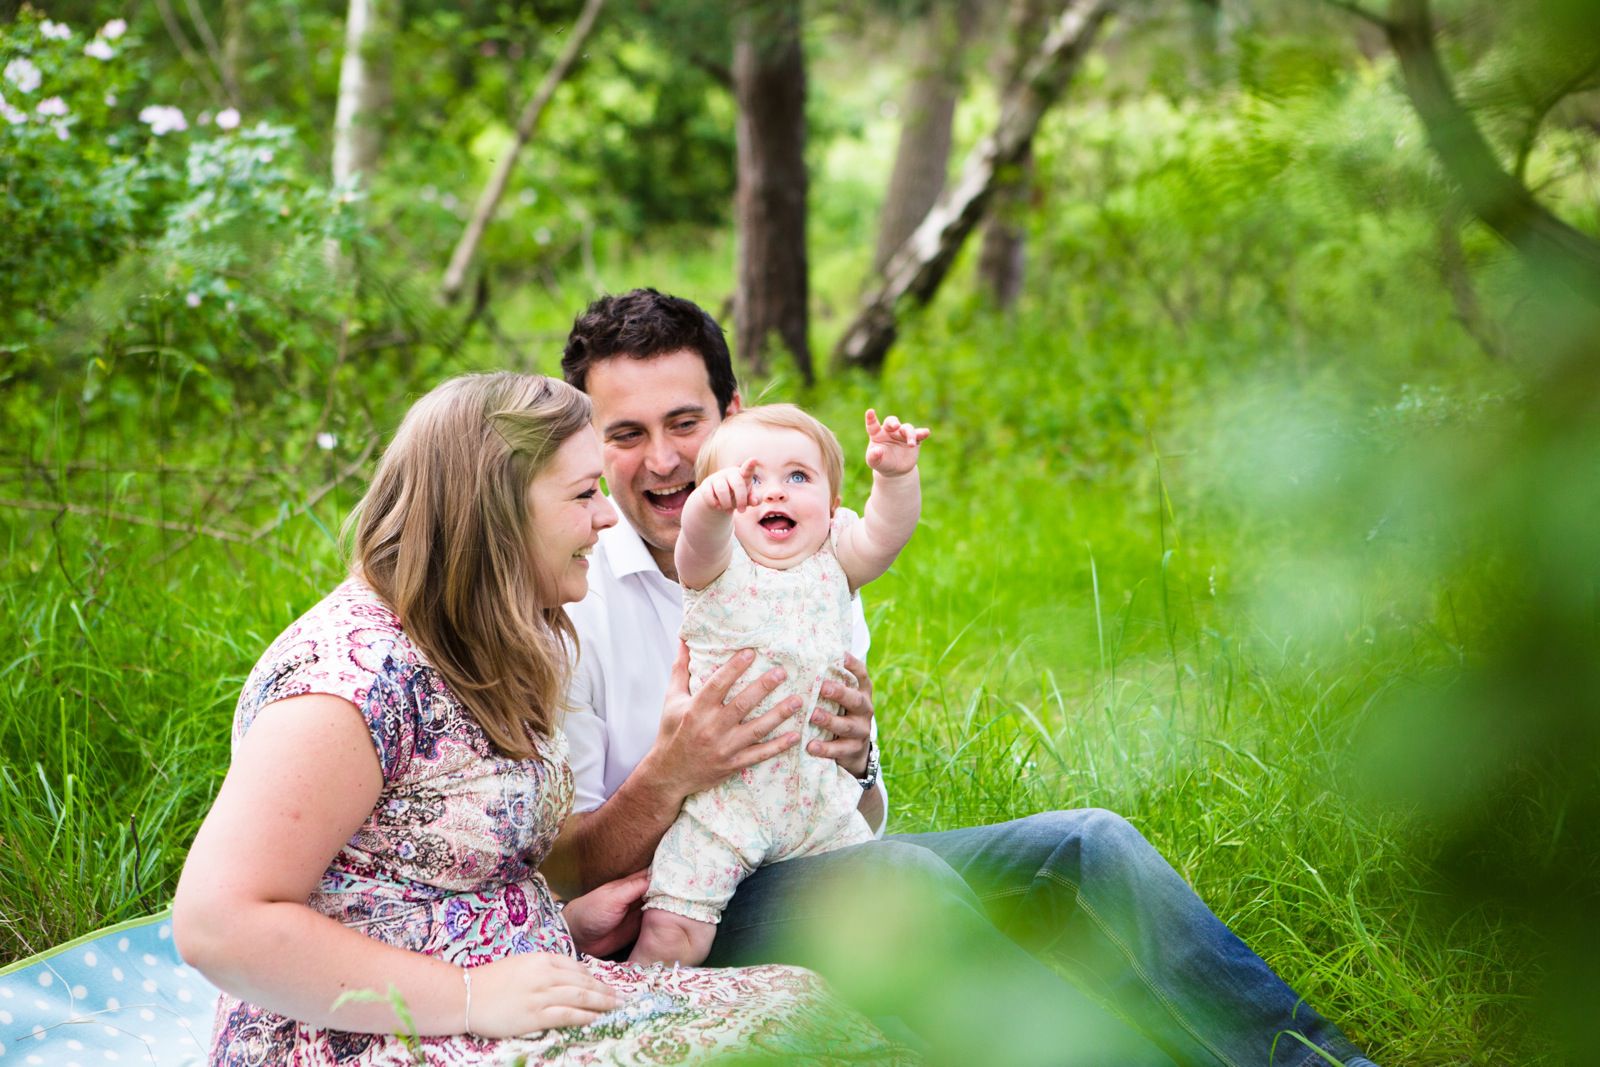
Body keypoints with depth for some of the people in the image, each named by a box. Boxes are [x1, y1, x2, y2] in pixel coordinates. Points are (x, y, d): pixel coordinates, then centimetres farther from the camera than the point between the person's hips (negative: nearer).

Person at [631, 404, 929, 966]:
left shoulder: (833, 565, 4)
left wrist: (896, 475, -34)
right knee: (672, 931, -11)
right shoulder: (719, 568, -6)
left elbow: (885, 532, -13)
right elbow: (699, 538, -29)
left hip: (818, 793, 4)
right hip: (719, 796, -4)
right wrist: (714, 499, -52)